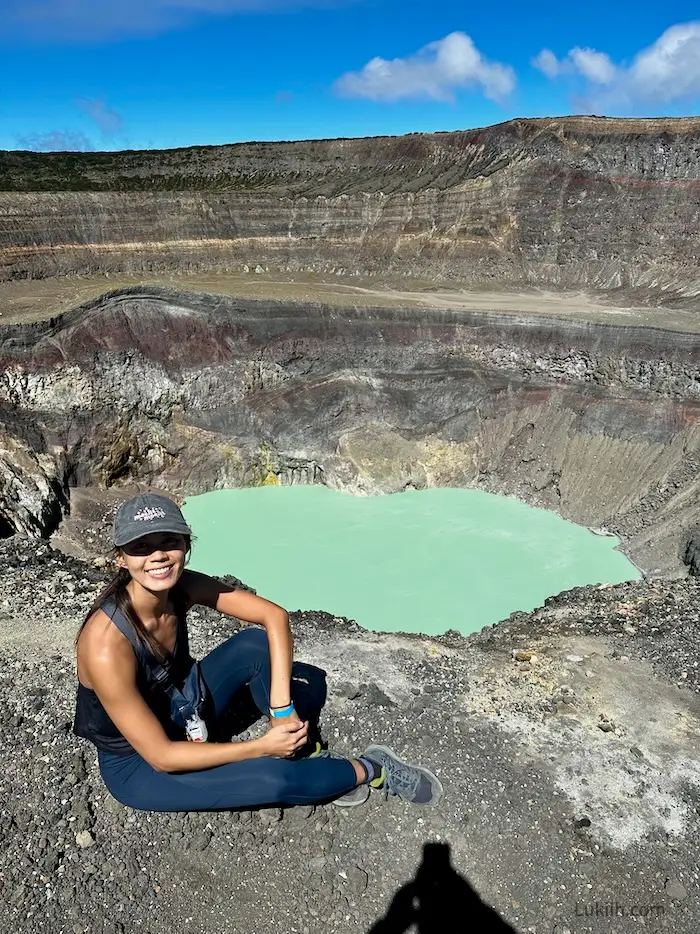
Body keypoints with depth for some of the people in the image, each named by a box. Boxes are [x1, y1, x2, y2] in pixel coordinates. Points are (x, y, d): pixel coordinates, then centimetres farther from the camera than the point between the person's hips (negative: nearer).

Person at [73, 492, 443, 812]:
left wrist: (283, 707, -25)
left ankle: (309, 756, 1)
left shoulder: (182, 586, -19)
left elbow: (275, 616, -15)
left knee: (255, 644, -16)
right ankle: (370, 770, 8)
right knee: (275, 778, -22)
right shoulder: (106, 646, -35)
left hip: (183, 718, 6)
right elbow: (161, 756, -29)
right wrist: (262, 746, -25)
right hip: (137, 767, -5)